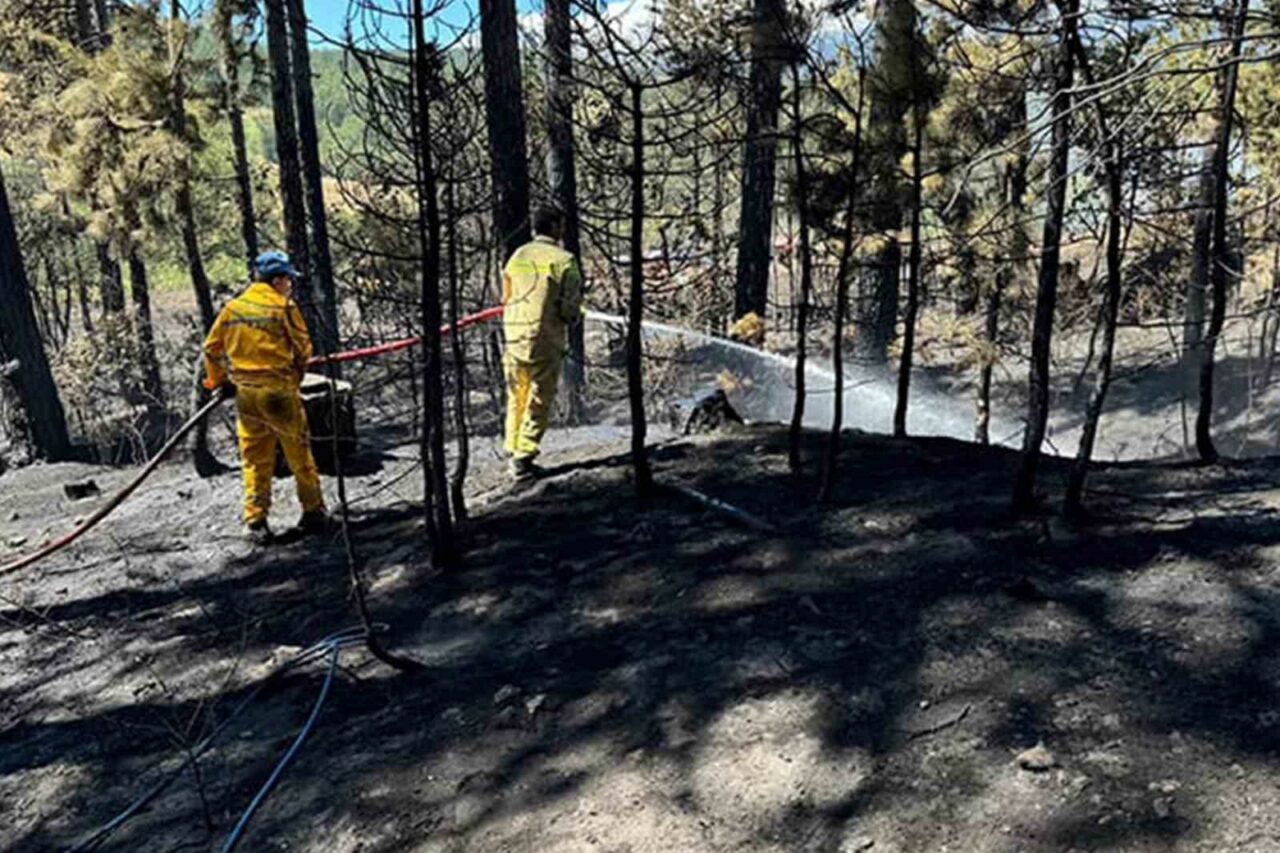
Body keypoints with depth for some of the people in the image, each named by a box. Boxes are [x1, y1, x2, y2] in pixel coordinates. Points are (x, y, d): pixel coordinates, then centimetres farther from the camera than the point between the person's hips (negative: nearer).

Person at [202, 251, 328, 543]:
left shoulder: (232, 307, 7)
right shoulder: (284, 307, -8)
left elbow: (212, 347, 11)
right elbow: (302, 349, -4)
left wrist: (219, 380, 24)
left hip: (245, 393, 4)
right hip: (279, 390, -4)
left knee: (254, 459, 11)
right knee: (299, 454, 8)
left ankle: (255, 522, 10)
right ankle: (313, 513, 16)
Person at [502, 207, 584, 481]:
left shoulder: (517, 256, 8)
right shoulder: (563, 260, -8)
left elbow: (506, 297, 14)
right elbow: (571, 308, -10)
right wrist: (572, 318, 11)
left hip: (513, 335, 5)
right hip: (546, 338, -5)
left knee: (516, 397, 16)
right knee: (539, 401, 2)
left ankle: (514, 452, 20)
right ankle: (524, 458, -1)